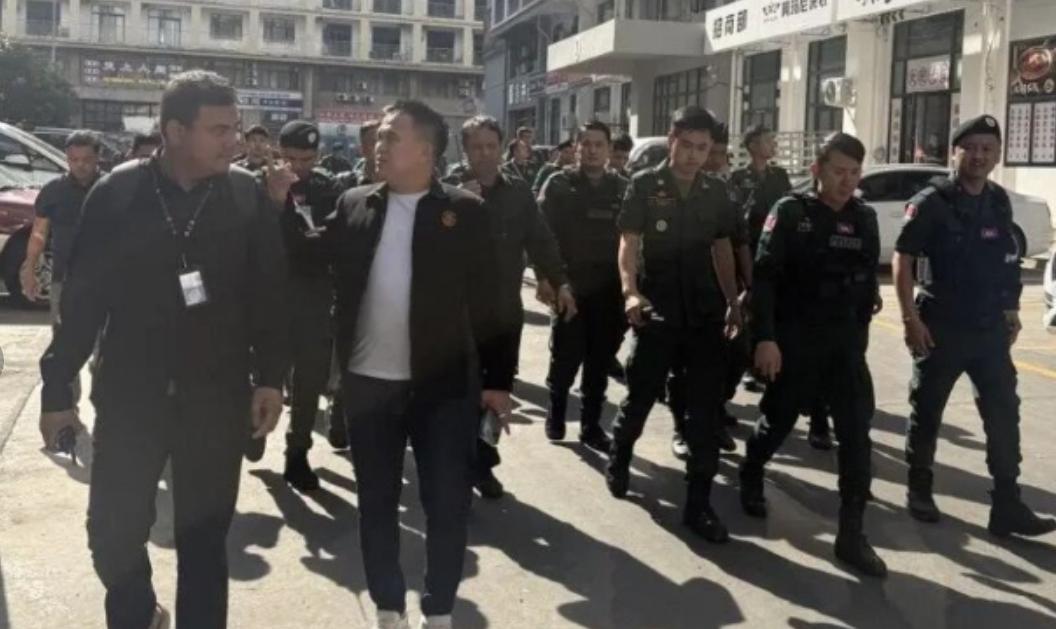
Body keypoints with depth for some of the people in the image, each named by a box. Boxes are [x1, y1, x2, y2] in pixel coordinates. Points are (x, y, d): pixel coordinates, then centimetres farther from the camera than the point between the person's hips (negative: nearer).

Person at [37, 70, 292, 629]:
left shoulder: (249, 196, -3)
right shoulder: (116, 193, -4)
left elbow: (268, 295, 1)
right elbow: (82, 297, -1)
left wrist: (269, 378, -2)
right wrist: (57, 387, 0)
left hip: (216, 399, 0)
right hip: (129, 395, 0)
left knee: (204, 540, 9)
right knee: (112, 532, 8)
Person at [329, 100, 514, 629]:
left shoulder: (465, 211, -3)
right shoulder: (354, 205, 5)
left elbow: (490, 301, -3)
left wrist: (498, 378, -5)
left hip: (444, 384, -2)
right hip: (369, 383, 3)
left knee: (448, 505, 5)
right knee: (377, 503, 13)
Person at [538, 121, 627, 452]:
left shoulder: (621, 188, 7)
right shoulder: (558, 184, 0)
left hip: (608, 290, 2)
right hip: (569, 286, -2)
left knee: (600, 362, 8)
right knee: (565, 358, 5)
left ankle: (591, 425, 20)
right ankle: (555, 414, 27)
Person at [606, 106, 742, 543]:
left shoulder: (716, 192, 6)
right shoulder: (644, 186, -5)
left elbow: (722, 249, 14)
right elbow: (628, 244, -12)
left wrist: (733, 302, 11)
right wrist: (631, 292, -28)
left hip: (705, 312, 3)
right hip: (658, 311, -3)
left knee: (705, 409, 1)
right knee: (640, 396, 10)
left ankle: (698, 503, 9)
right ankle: (618, 460, 39)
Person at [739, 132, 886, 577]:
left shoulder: (865, 219, 6)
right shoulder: (791, 212, -7)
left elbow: (867, 281, 14)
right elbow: (764, 277, -13)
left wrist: (858, 334, 13)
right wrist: (765, 338, -21)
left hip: (844, 340, 3)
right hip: (793, 337, -3)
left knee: (857, 430, -6)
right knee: (779, 419, 10)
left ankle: (851, 534, -1)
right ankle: (750, 476, 41)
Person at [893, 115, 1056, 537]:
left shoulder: (999, 202, 8)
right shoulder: (932, 202, -9)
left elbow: (1005, 263, 17)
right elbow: (902, 260, -11)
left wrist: (1010, 311, 14)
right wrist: (910, 318, -16)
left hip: (990, 328, 5)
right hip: (941, 327, -5)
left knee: (1004, 414, 2)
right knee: (927, 410, 7)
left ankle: (1007, 505, 8)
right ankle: (920, 490, 23)